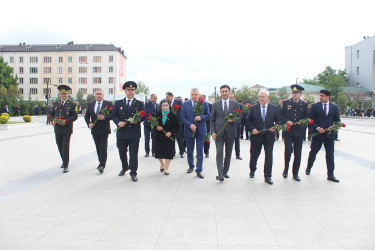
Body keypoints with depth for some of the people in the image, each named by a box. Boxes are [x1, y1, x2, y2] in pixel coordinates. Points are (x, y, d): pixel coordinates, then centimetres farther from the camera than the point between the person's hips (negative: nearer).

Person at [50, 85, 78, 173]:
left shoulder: (72, 104, 0)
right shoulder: (55, 104, 13)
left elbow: (75, 116, -5)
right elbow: (51, 114, 18)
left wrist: (66, 121, -19)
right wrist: (53, 120, -3)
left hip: (67, 130, -4)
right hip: (57, 129, 5)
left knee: (65, 147, -8)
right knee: (60, 147, 13)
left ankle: (66, 166, -1)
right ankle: (64, 161, 34)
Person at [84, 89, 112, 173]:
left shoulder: (108, 104, -2)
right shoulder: (90, 104, 12)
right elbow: (87, 116, 14)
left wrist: (104, 117, -24)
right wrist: (89, 123, -4)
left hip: (104, 129, -4)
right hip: (94, 130, 5)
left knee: (103, 147, -7)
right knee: (98, 147, 12)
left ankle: (102, 165, -7)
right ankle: (101, 162, 25)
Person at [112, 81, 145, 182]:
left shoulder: (139, 104, 6)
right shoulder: (118, 103, 9)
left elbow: (143, 117, 3)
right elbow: (114, 115, 6)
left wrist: (136, 120, -17)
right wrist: (118, 122, -14)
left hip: (134, 133, -2)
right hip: (121, 133, 2)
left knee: (133, 154, 0)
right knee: (122, 152, 16)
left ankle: (133, 173, 12)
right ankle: (125, 167, 42)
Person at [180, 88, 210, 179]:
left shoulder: (204, 104, 2)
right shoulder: (185, 104, 2)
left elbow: (208, 115, 3)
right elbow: (182, 118, -1)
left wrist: (201, 117, -16)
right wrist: (190, 125, -15)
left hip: (201, 131, -1)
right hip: (189, 131, 1)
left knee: (200, 151, 0)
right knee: (190, 151, 13)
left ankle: (199, 170, 8)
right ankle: (191, 166, 33)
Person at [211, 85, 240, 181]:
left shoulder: (235, 104, 5)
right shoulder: (216, 104, 5)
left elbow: (239, 118, 5)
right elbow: (212, 119, 5)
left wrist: (233, 119, -17)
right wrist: (213, 132, -5)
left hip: (230, 132, 2)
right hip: (219, 133, -1)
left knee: (228, 153, 10)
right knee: (219, 153, -9)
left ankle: (225, 171, 24)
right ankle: (220, 174, -10)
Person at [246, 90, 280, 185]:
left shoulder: (274, 108, 2)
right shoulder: (253, 108, 1)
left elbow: (278, 121, 6)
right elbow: (248, 120, 5)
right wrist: (252, 129, -10)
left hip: (269, 136, 0)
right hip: (256, 135, 0)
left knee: (269, 157, 1)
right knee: (254, 155, 13)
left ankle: (268, 176, 13)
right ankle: (252, 170, 39)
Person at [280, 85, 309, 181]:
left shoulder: (304, 104, 9)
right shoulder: (285, 103, 5)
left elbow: (308, 117, 12)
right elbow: (280, 115, 6)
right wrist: (286, 121, -11)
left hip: (299, 132, 2)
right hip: (288, 131, -1)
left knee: (297, 153, 5)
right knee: (288, 151, -7)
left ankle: (295, 174, 17)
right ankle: (285, 170, 16)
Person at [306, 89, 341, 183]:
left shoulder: (334, 107, 6)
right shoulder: (315, 106, 0)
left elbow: (337, 120, 11)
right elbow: (310, 119, -4)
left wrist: (333, 127, -9)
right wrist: (317, 128, -15)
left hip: (329, 134, 1)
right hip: (317, 133, -1)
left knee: (330, 155, 1)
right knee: (313, 152, 11)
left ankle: (330, 175, 7)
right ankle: (309, 168, 35)